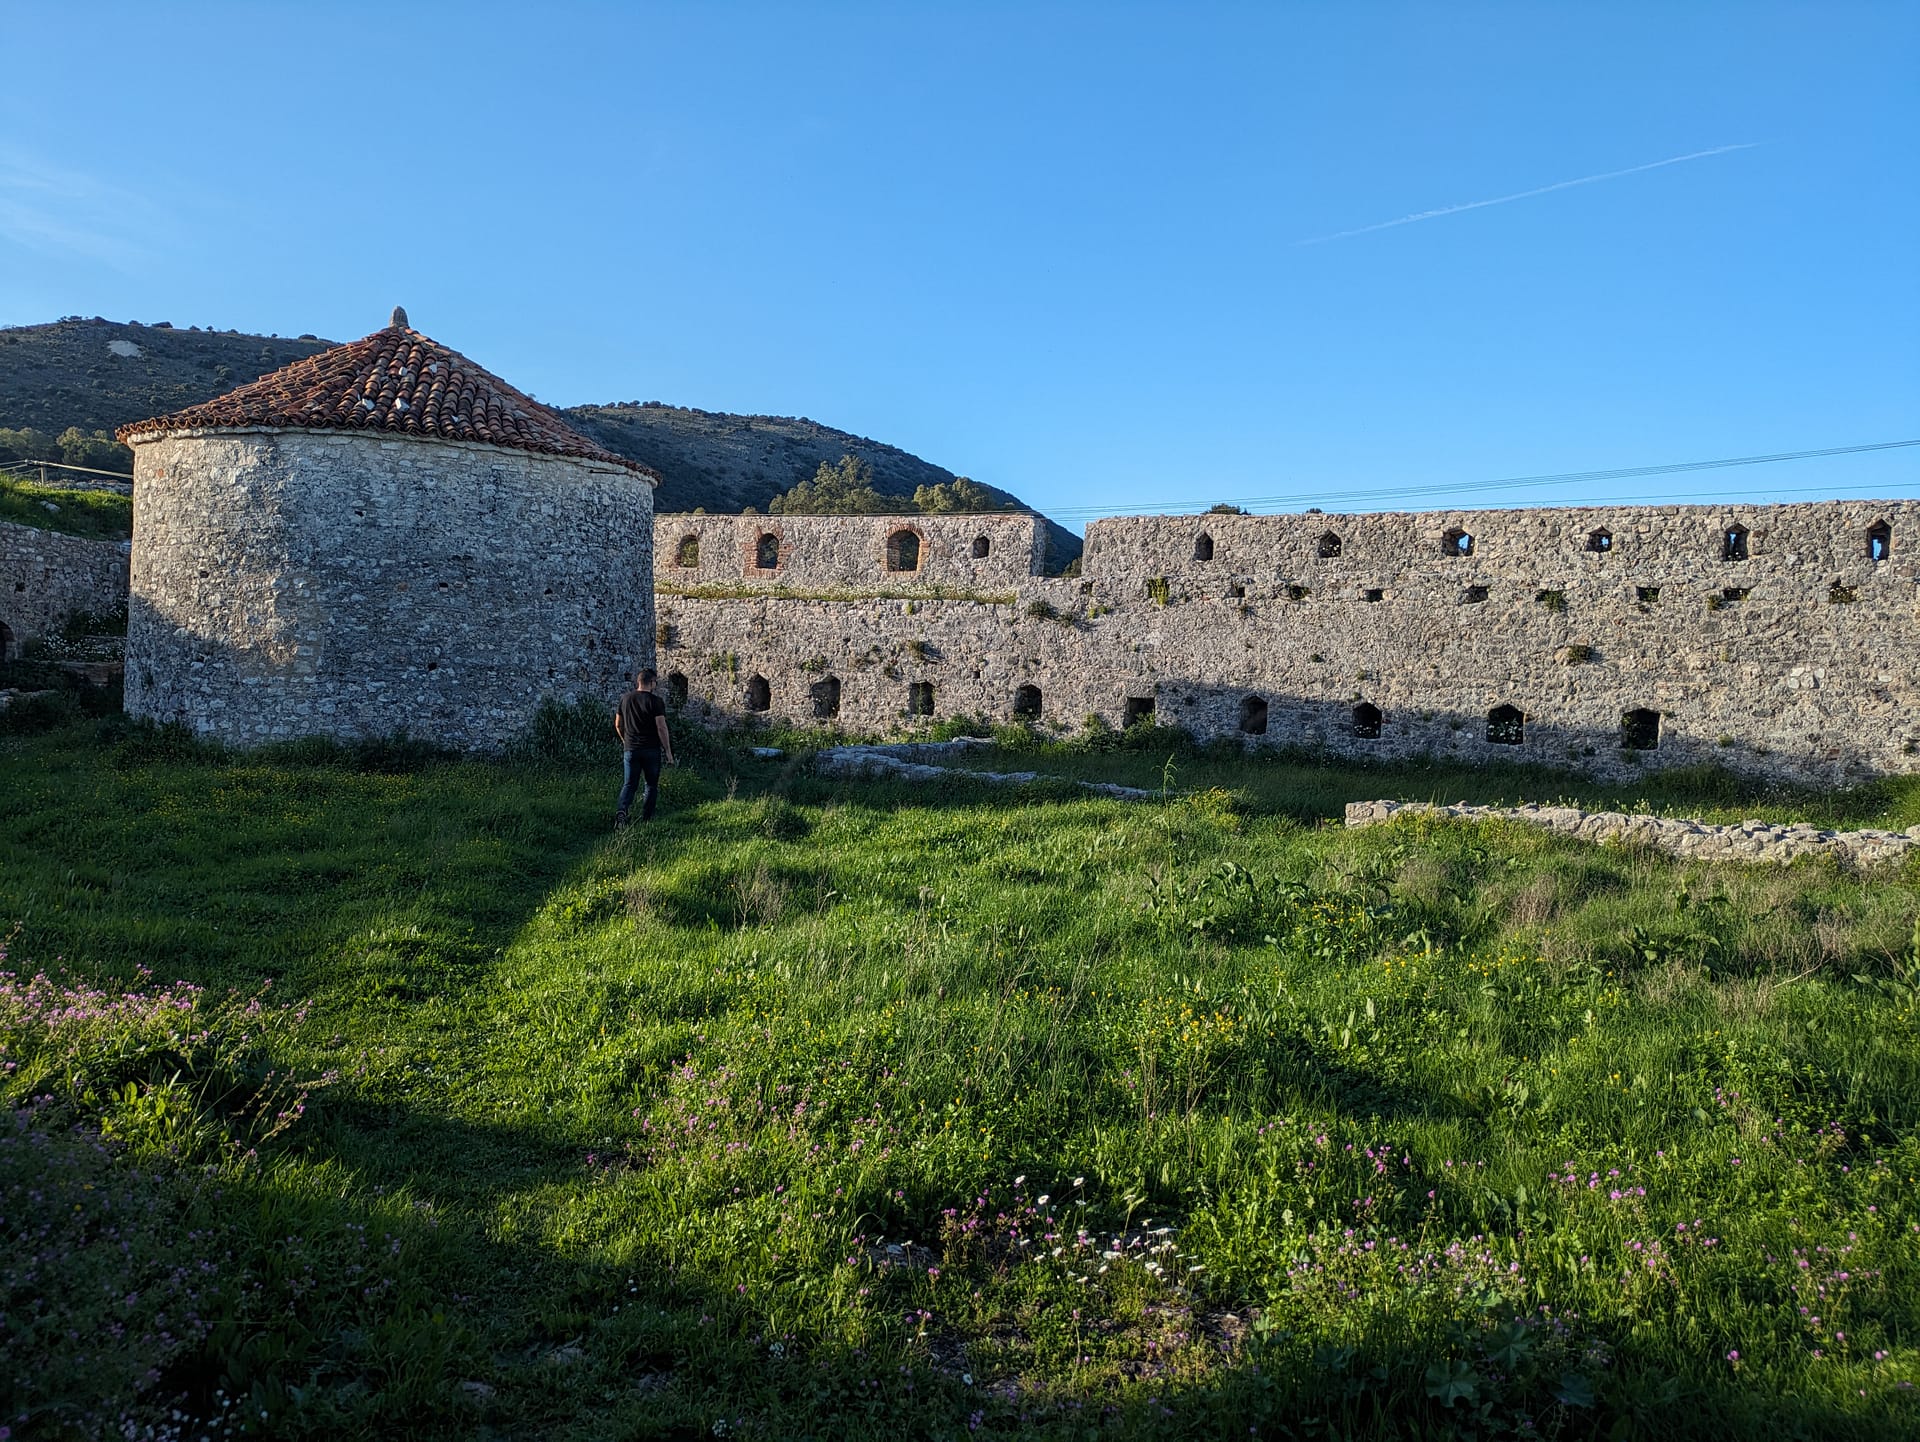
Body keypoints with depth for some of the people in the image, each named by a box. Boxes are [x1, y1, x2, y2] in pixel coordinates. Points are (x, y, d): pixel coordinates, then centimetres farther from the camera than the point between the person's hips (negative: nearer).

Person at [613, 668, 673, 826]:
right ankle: (646, 818, 12)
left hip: (631, 748, 3)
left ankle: (622, 811, -17)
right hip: (651, 750, -3)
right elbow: (661, 728, -15)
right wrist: (668, 752, -10)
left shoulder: (625, 699, 5)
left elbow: (618, 725, 13)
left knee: (629, 783, 6)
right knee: (652, 784, 12)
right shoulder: (654, 701, -10)